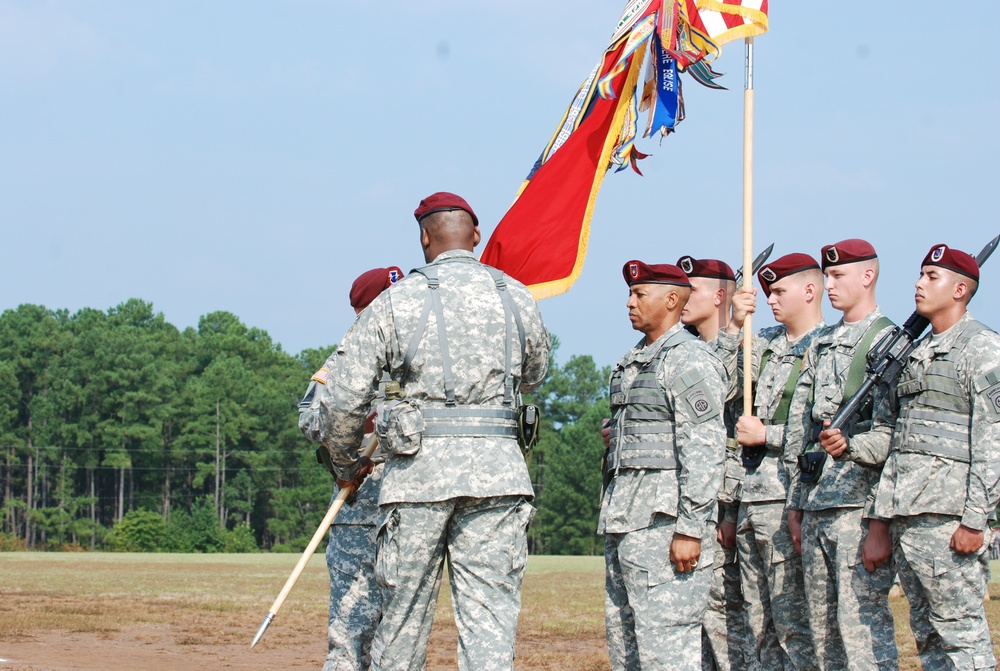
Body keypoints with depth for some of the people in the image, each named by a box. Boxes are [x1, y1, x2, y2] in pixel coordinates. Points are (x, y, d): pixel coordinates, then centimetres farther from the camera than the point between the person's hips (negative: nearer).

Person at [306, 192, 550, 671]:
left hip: (419, 468, -1)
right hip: (498, 469, 1)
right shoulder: (516, 298, 7)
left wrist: (346, 465, 17)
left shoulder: (395, 302, 0)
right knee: (490, 613, 0)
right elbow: (534, 376, 25)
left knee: (404, 613, 9)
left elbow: (343, 400, 0)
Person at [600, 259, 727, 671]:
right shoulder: (633, 362, 20)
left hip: (663, 516, -10)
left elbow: (703, 449, -17)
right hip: (622, 518, 10)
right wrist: (613, 433, 11)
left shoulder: (688, 359, -9)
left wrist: (690, 529, -22)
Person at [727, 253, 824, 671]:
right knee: (761, 628, 9)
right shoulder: (767, 342, 18)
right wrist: (735, 326, 3)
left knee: (794, 626, -8)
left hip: (788, 502, -8)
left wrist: (766, 434, -9)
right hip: (750, 499, 8)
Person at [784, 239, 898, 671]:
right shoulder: (821, 345, 20)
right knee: (823, 632, 8)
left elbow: (894, 435, -13)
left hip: (859, 506, -8)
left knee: (863, 628, -11)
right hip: (816, 509, 8)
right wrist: (796, 506, 18)